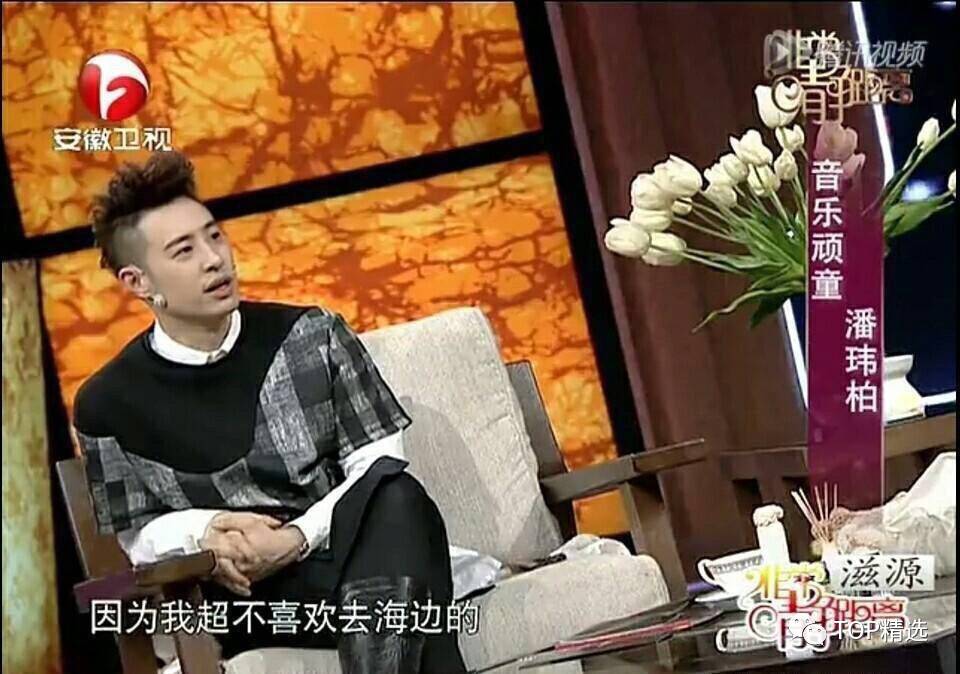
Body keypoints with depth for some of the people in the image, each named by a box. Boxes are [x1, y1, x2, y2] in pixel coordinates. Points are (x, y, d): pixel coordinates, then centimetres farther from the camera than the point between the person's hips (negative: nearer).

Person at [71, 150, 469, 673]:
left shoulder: (310, 335, 3)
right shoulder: (109, 403, 2)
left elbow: (380, 467, 0)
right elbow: (138, 537, 10)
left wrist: (298, 537, -16)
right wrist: (202, 532, -13)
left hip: (355, 546, 3)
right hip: (248, 592, -3)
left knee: (395, 497, -35)